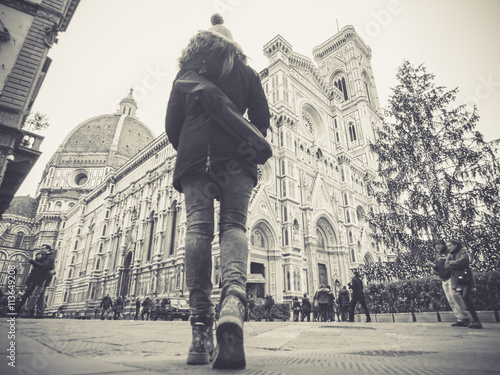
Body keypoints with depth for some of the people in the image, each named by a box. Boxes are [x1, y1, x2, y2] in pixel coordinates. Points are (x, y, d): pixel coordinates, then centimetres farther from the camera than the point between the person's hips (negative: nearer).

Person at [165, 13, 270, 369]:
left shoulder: (185, 74, 24)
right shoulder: (245, 71, 22)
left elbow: (172, 124, 15)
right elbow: (262, 118, 14)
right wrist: (251, 149, 28)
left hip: (194, 156, 1)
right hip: (235, 156, 0)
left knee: (198, 229, -7)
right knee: (234, 225, -7)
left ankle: (201, 325, -14)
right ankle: (233, 302, -33)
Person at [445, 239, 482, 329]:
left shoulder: (463, 251, -1)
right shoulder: (450, 254, 14)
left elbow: (462, 260, -19)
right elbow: (446, 266, 3)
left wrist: (451, 263, -6)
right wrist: (456, 264, -12)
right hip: (456, 280, 6)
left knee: (466, 297, -17)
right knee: (459, 299, 4)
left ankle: (476, 321, -14)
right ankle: (464, 320, 12)